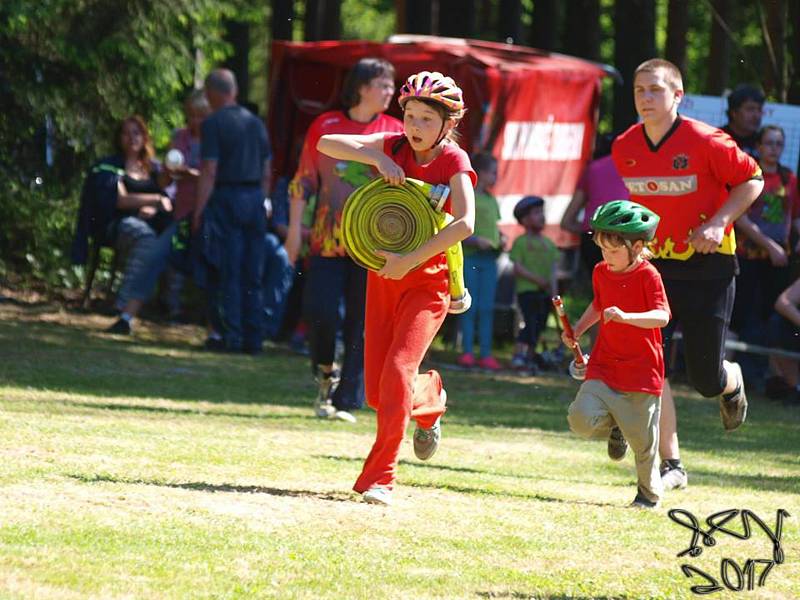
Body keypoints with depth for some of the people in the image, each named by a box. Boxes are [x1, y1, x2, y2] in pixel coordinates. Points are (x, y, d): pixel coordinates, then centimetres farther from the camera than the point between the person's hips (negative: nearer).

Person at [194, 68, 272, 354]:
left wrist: (199, 210, -9)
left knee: (226, 274, -2)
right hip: (255, 199, 6)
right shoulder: (256, 123, 13)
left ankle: (231, 336, -5)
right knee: (252, 276, 9)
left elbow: (209, 172, -12)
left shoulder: (213, 124, -6)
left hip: (226, 199, -6)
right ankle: (253, 338, 8)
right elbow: (267, 173, 15)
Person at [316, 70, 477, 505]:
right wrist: (377, 158, -22)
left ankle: (379, 477, -14)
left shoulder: (454, 161, -11)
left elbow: (465, 223, -26)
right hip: (384, 275, 5)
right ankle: (428, 399, 38)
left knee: (397, 370, -19)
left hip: (428, 281, -5)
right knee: (377, 389, 4)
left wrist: (410, 260, -29)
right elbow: (326, 143, -7)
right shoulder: (394, 147, 1)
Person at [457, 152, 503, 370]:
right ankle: (467, 352, 2)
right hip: (469, 256, -6)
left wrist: (500, 240, 5)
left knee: (487, 309, 5)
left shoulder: (491, 199, 16)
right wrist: (475, 240, -20)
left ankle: (486, 354, 6)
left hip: (489, 258, 6)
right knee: (469, 306, -3)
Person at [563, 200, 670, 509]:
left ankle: (649, 493, 26)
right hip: (604, 366, 5)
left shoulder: (648, 275, -13)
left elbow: (662, 316, -25)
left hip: (641, 370, -5)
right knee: (581, 418, -15)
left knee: (642, 438, 3)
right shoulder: (601, 272, 6)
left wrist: (626, 317, -40)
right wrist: (577, 330, 12)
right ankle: (614, 428, 19)